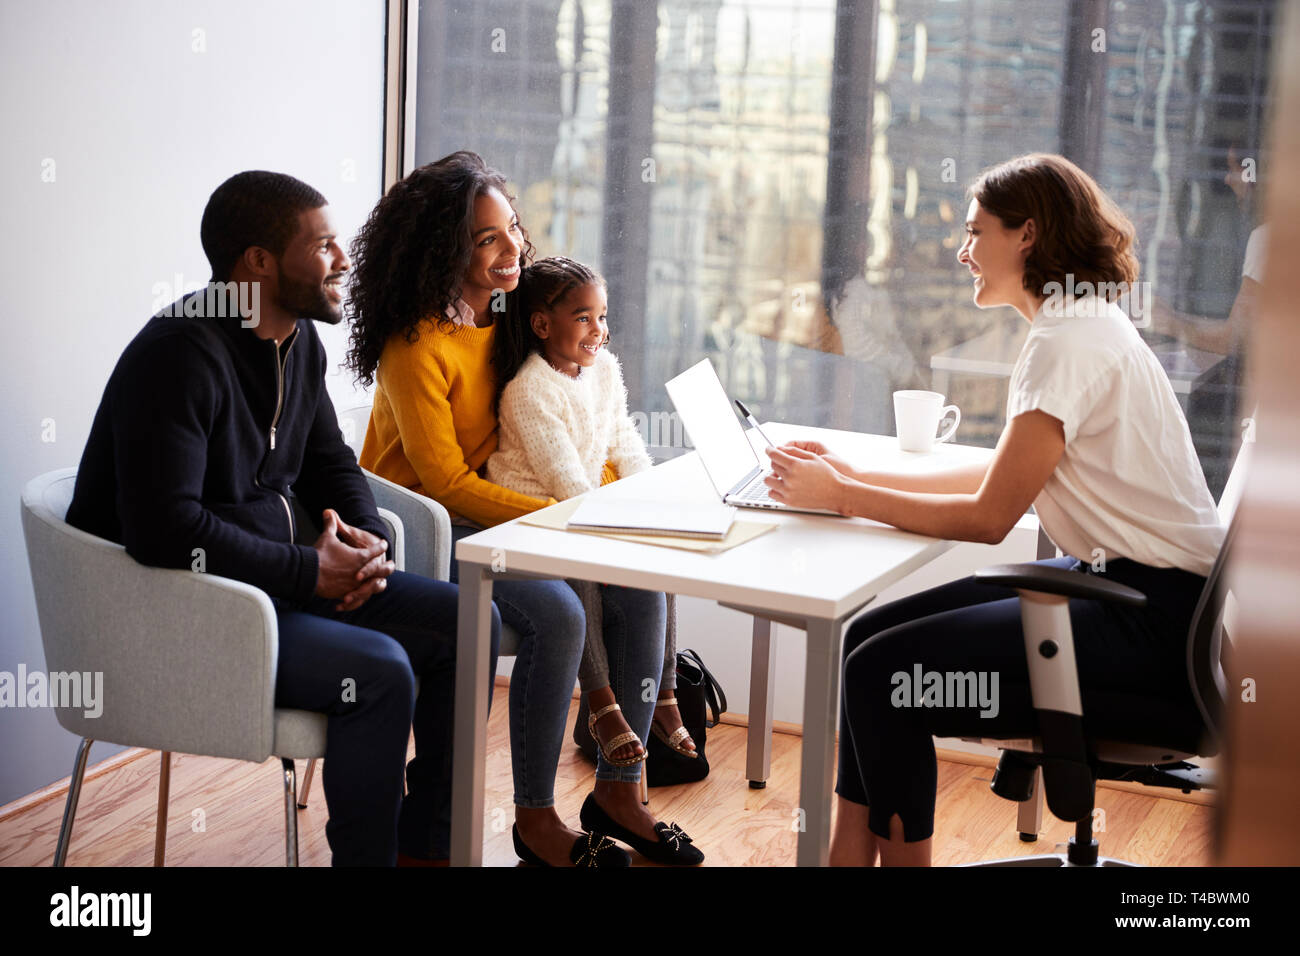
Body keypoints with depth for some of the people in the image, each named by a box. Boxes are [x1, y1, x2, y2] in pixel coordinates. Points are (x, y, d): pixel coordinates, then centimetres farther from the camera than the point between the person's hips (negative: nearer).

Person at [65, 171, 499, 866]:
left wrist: (364, 537, -1)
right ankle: (366, 855, -10)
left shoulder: (299, 343, 8)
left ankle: (425, 847, 10)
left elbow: (329, 462, 21)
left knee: (467, 623, 1)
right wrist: (310, 572, -22)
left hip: (279, 576, 10)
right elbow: (164, 529, -29)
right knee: (378, 669, -28)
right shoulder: (180, 354, -21)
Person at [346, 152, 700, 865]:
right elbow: (446, 481, -19)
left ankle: (619, 790, 0)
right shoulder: (416, 343, -20)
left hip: (487, 513, 8)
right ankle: (535, 821, -12)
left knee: (638, 588, -11)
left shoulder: (512, 315, 4)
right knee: (557, 615, -28)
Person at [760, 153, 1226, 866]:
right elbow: (1006, 476, 17)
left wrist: (839, 496, -9)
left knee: (884, 672, -16)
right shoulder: (1084, 325, 14)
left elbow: (988, 517, -17)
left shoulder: (1069, 341, -17)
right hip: (1121, 581, 10)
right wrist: (856, 476, 12)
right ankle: (848, 856, 4)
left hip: (1155, 620, -10)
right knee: (870, 636, 2)